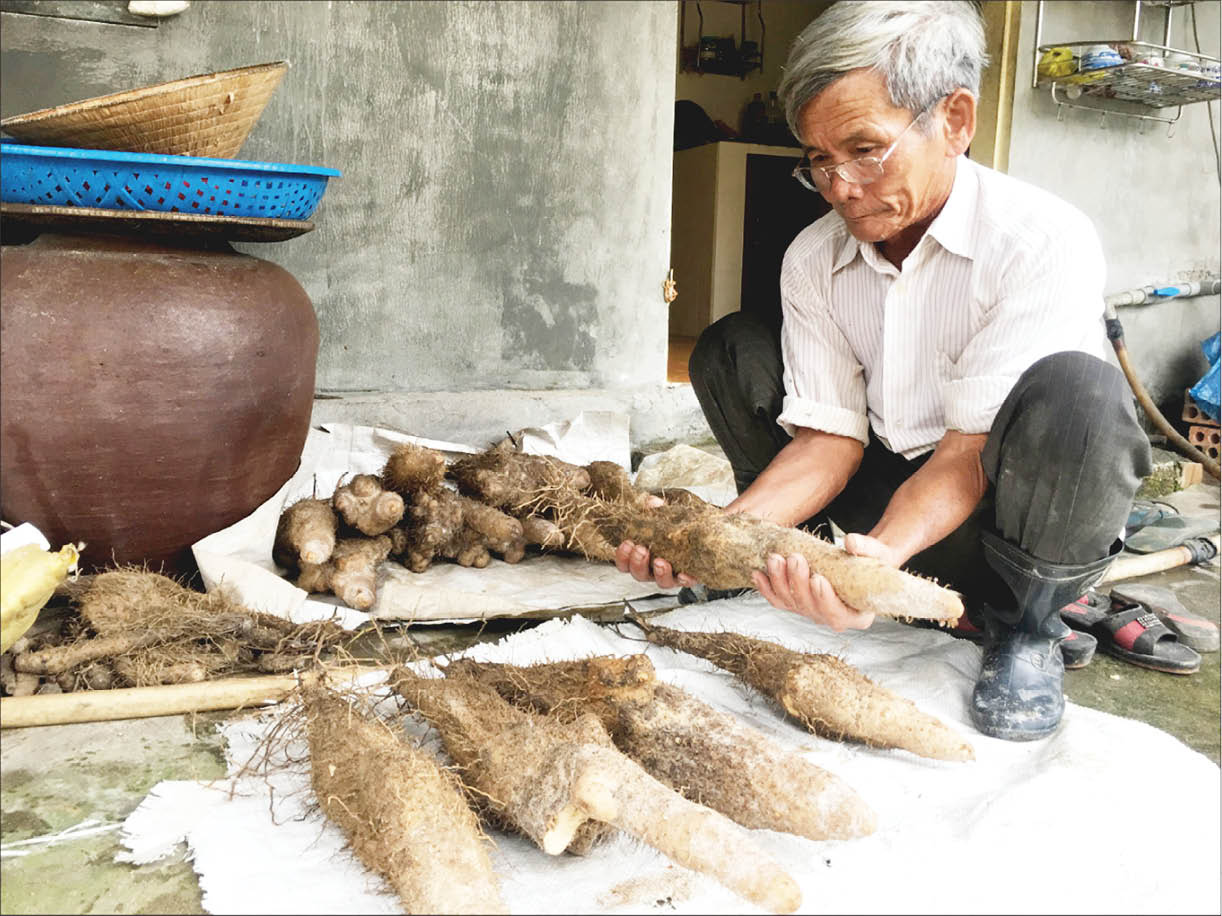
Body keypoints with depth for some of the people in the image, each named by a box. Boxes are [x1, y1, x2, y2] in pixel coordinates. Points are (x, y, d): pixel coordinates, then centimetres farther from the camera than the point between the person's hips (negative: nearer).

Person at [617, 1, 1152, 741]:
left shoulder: (1046, 242, -20)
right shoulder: (812, 259, -5)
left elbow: (970, 447, -26)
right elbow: (829, 438, -9)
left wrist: (883, 554, -43)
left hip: (992, 518, -4)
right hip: (880, 499, 4)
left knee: (1073, 391, -35)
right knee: (730, 351, -4)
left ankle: (1026, 626, -10)